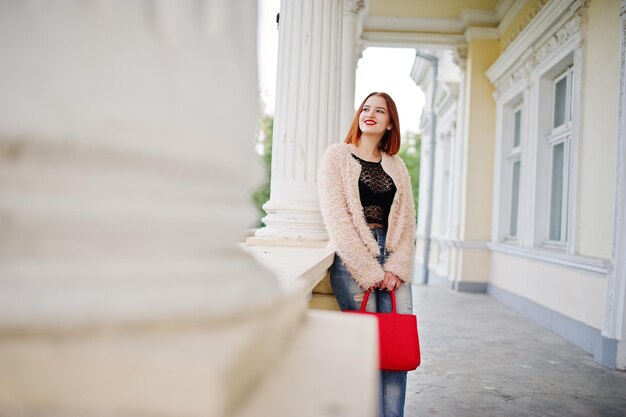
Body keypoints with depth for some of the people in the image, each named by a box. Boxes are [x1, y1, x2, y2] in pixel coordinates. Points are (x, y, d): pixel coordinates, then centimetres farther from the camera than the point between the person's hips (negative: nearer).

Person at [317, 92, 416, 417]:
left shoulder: (396, 166, 18)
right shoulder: (337, 156, 4)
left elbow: (406, 220, 11)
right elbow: (337, 218, -6)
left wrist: (397, 267, -5)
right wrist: (370, 272, -11)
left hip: (392, 260, 4)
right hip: (352, 260, -4)